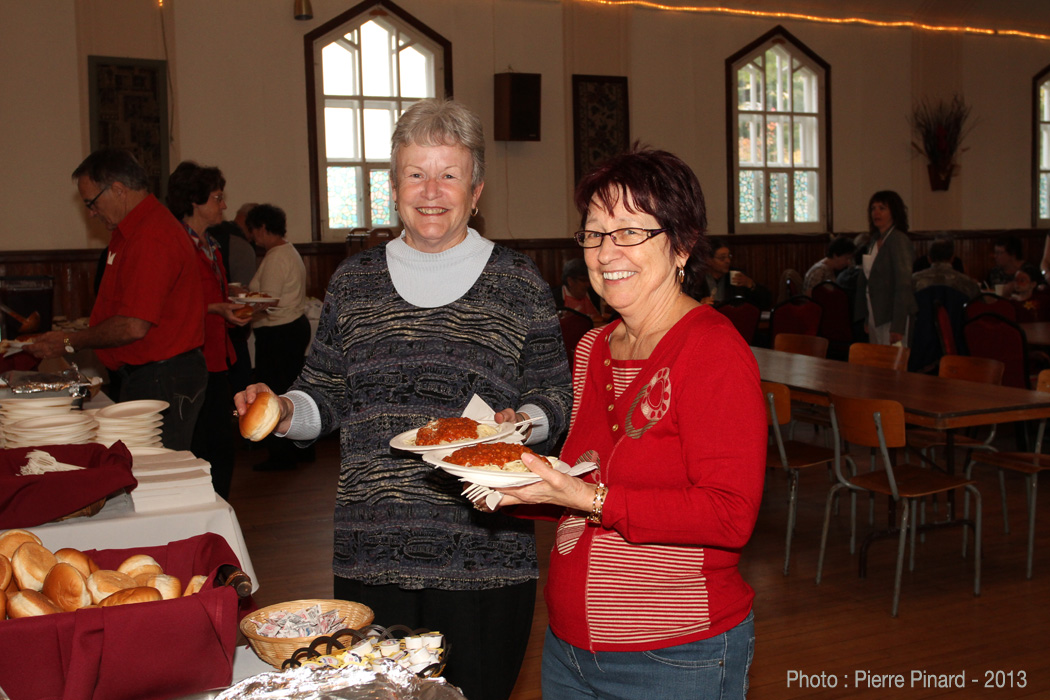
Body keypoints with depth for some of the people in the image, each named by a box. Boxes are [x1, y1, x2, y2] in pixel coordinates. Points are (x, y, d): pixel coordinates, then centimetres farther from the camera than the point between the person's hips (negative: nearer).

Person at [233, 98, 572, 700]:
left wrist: (521, 421, -16)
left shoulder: (519, 284, 2)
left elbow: (555, 399, 5)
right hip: (371, 559, 2)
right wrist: (285, 411, -6)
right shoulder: (355, 282, 9)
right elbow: (328, 397, 13)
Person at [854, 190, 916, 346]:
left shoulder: (899, 240, -11)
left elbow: (904, 284, -18)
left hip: (892, 316, -8)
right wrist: (863, 318, 15)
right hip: (875, 316, 8)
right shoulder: (874, 240, 14)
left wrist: (898, 327, -24)